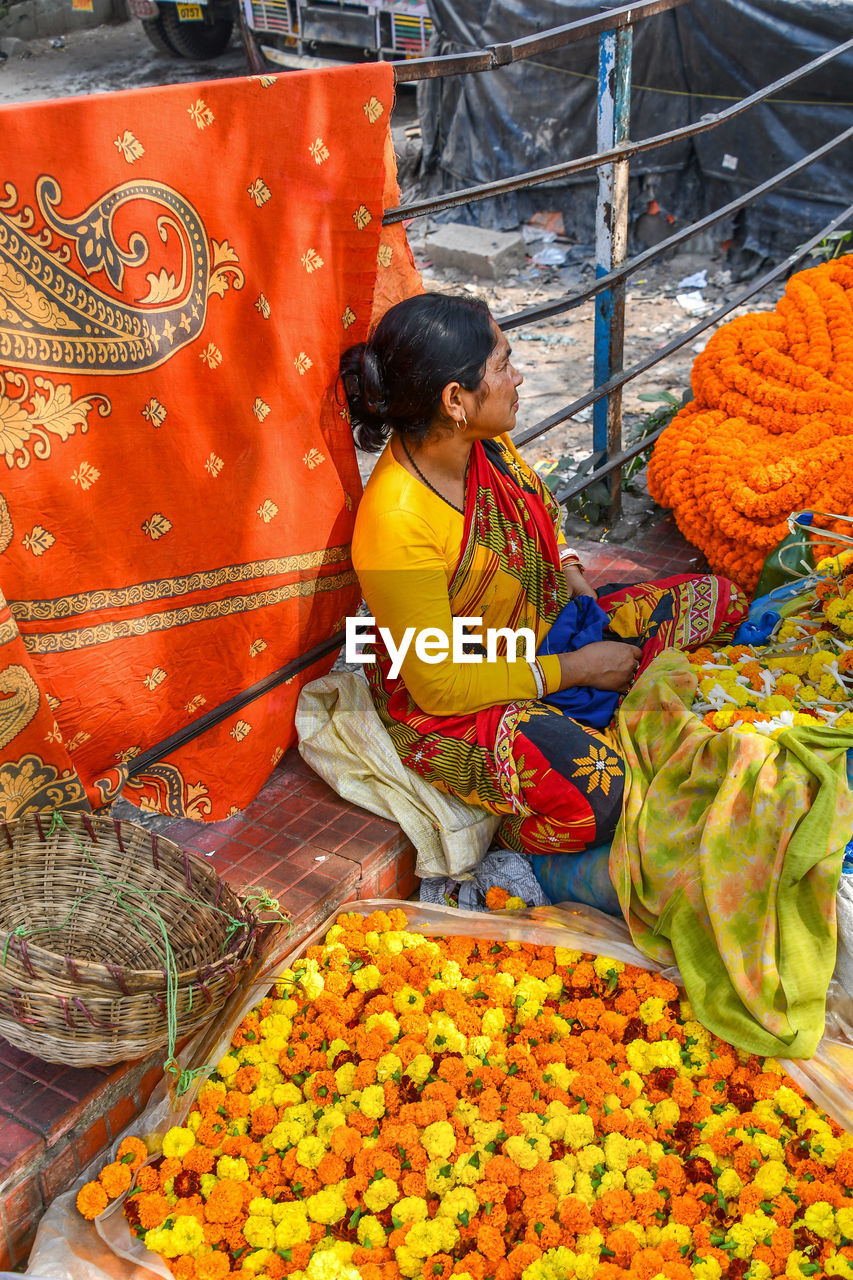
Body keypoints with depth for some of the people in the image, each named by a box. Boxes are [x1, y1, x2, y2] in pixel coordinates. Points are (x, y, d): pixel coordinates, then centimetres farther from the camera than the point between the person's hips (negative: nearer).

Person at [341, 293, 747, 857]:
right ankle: (520, 842, 0)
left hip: (543, 624, 8)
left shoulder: (483, 441, -9)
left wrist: (569, 571, -1)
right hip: (447, 709, -8)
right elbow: (440, 686, -26)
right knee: (596, 791, -34)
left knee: (720, 600, 5)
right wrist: (574, 669, -19)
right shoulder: (396, 524, -33)